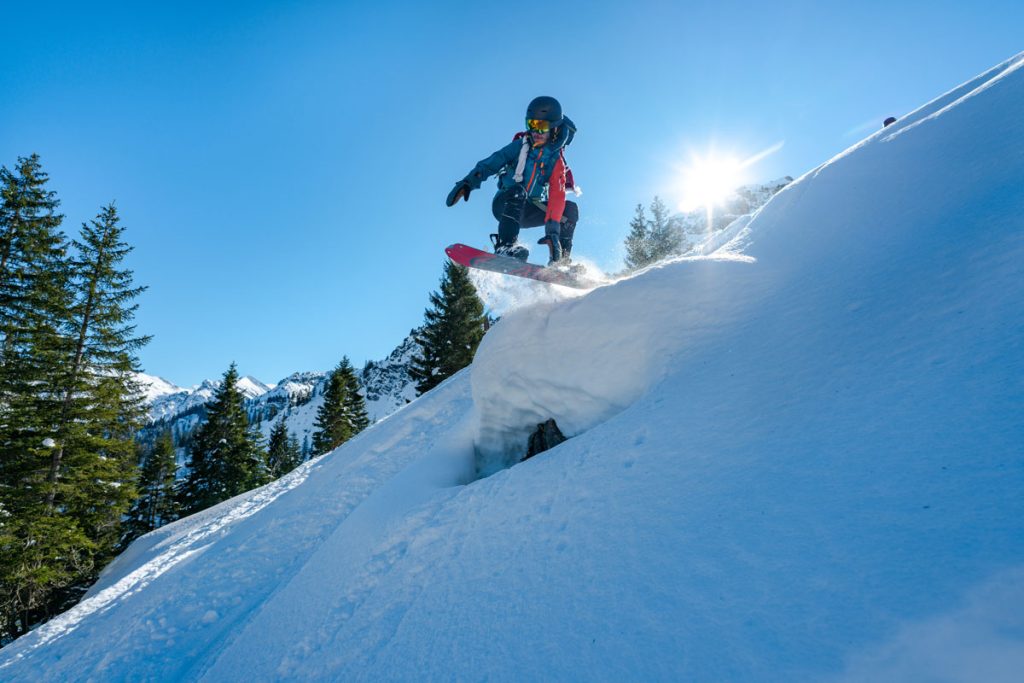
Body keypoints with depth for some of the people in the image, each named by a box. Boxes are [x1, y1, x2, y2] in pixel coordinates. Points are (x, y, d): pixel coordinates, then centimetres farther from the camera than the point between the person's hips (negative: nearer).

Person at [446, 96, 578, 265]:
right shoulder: (521, 146, -7)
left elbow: (557, 198, -16)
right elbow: (489, 164, -11)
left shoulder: (557, 161, -5)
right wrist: (467, 183, -29)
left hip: (529, 212, 3)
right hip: (505, 205, -2)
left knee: (570, 208, -14)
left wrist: (553, 231, -29)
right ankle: (505, 246, -47)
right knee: (518, 190, -35)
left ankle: (561, 260, -15)